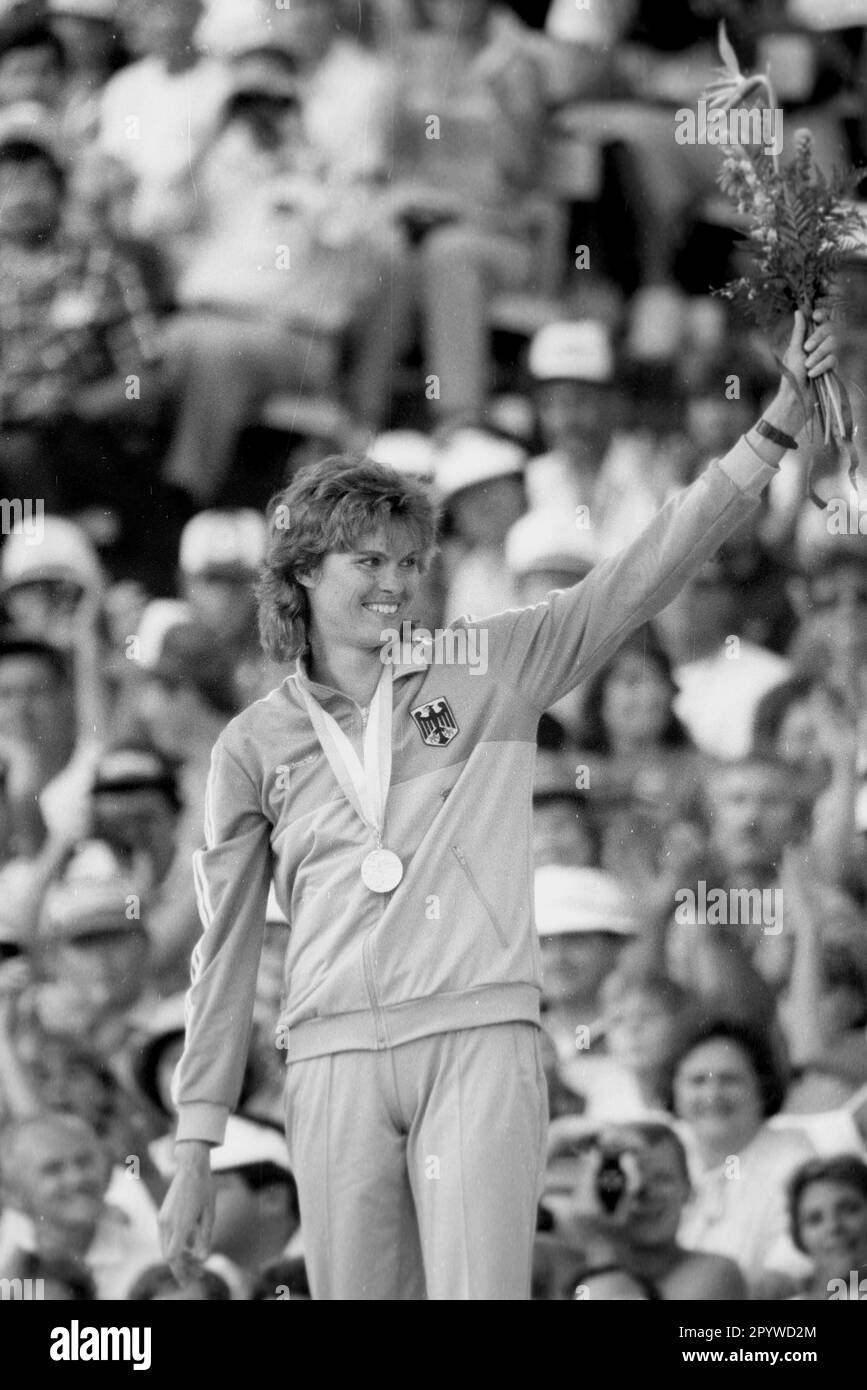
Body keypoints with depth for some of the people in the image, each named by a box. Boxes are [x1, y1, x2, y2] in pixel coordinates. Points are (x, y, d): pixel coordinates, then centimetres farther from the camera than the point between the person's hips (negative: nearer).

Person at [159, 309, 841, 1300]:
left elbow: (648, 570, 8)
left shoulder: (485, 670, 12)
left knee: (481, 1292, -14)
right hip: (336, 1060, 1)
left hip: (479, 1042, -1)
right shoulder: (254, 746, 13)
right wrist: (195, 1152, 11)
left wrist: (776, 424, -1)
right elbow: (227, 949, 14)